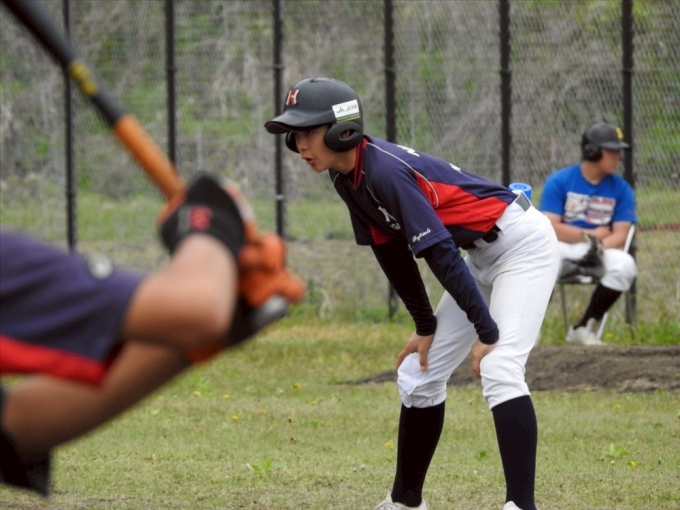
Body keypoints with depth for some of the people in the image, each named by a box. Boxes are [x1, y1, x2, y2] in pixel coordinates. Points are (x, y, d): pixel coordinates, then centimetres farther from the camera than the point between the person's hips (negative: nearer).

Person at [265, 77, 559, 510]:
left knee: (498, 369, -27)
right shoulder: (349, 181, 0)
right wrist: (425, 326, 11)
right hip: (483, 256, 10)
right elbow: (393, 254, 10)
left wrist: (485, 331, -28)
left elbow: (442, 255, -29)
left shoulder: (386, 172, -27)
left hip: (523, 243, -10)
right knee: (418, 375, 11)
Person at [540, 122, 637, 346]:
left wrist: (600, 246, -25)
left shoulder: (621, 188, 3)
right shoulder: (558, 182, -3)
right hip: (562, 250, -2)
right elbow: (551, 227, -9)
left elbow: (620, 234, -3)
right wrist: (591, 235, -10)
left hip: (601, 253, 3)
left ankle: (585, 328, -18)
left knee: (625, 265, -30)